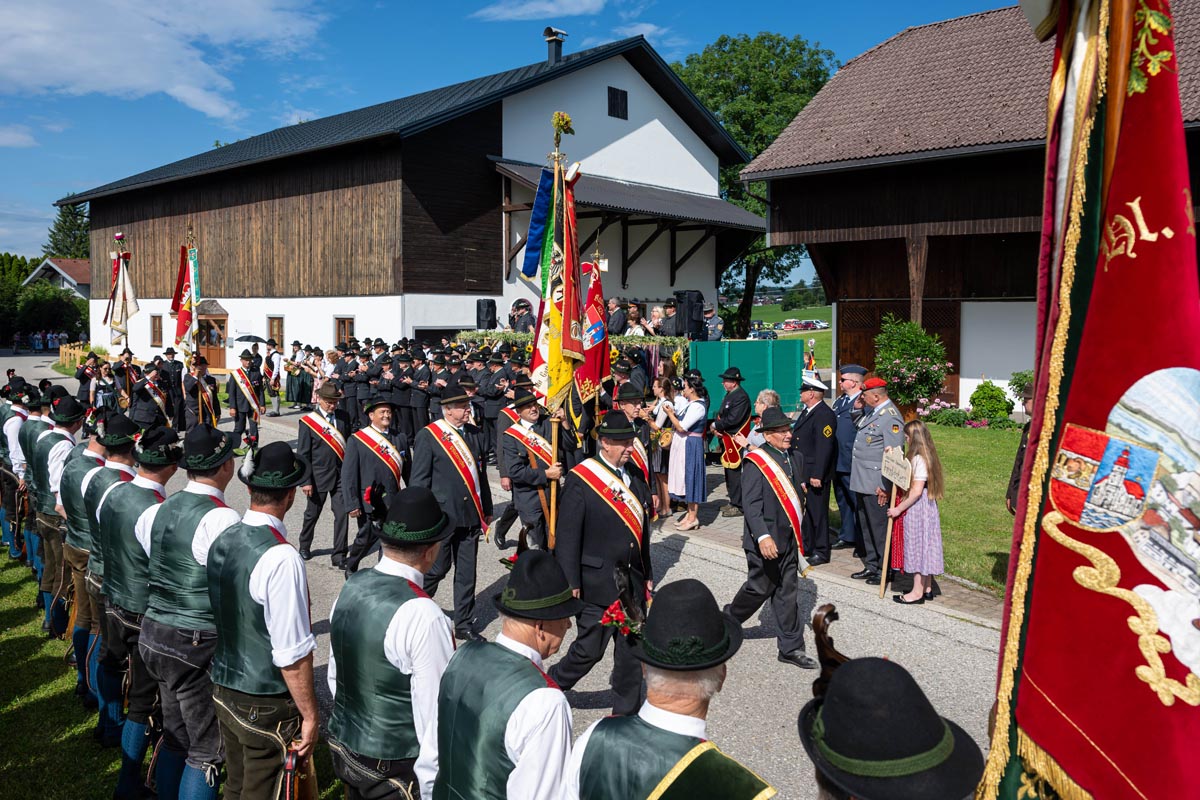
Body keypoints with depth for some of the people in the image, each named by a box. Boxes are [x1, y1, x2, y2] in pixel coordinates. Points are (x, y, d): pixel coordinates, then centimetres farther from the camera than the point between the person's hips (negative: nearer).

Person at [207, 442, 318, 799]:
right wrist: (310, 716, -13)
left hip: (224, 691, 7)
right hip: (268, 708, -7)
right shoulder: (281, 558, -27)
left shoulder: (222, 541, -3)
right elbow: (293, 655, -24)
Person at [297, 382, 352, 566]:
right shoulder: (308, 421, -8)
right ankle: (304, 547, 38)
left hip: (341, 475, 2)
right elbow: (303, 454, -7)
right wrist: (306, 481, -11)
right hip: (319, 476, -2)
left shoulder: (343, 417, 2)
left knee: (342, 514, -2)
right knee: (312, 514, 15)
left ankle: (339, 556, 7)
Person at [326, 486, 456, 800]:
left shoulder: (350, 588, -5)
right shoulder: (424, 617, -28)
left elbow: (334, 675, 8)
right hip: (396, 772, -7)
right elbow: (435, 715, -24)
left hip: (343, 749, 7)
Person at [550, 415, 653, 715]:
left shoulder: (635, 476, 7)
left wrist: (647, 574, 16)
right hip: (597, 583, -6)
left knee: (632, 650, 12)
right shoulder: (581, 479, -13)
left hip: (633, 581, 6)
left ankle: (627, 710, 27)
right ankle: (549, 687, 28)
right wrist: (571, 583, -13)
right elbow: (567, 535, -13)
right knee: (589, 649, 3)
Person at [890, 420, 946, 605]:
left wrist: (899, 509, -18)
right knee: (924, 547, 15)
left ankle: (917, 592, 6)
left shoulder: (918, 459, -20)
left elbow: (916, 491, -23)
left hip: (917, 507, -10)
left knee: (917, 545, -2)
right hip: (926, 506, 10)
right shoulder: (926, 456, 11)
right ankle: (927, 588, 23)